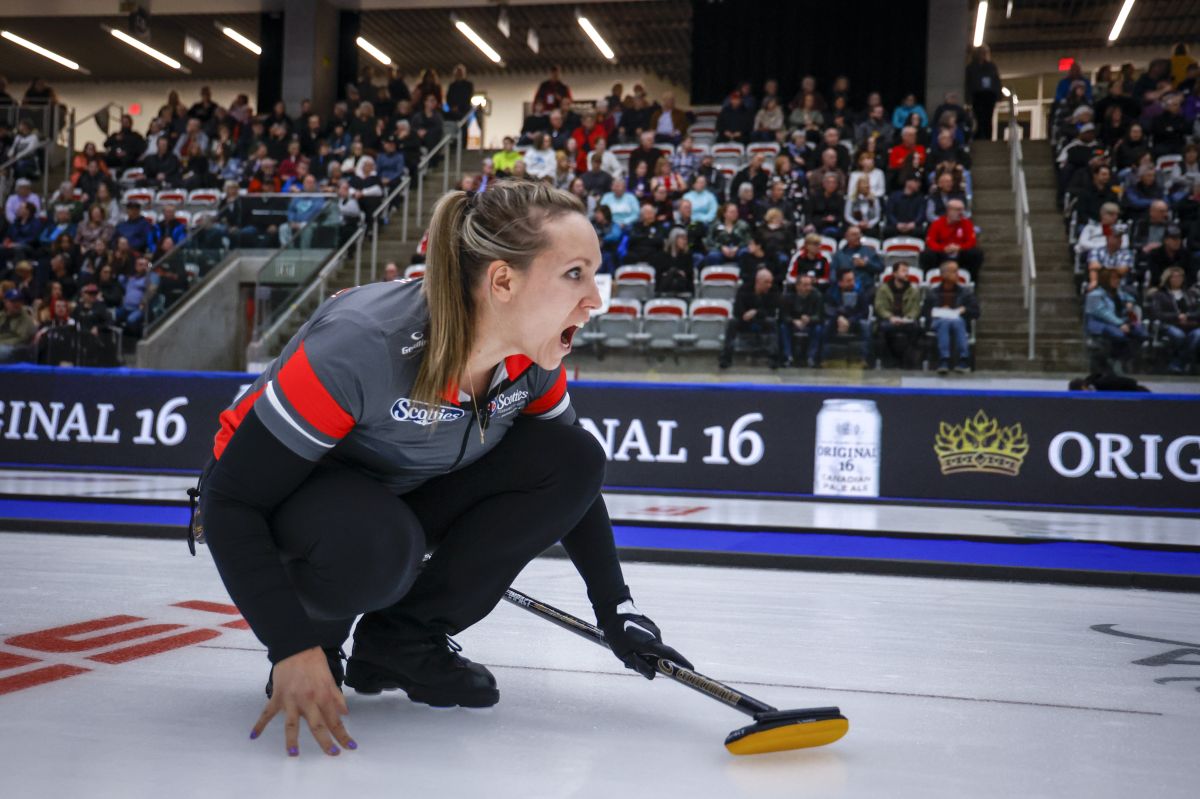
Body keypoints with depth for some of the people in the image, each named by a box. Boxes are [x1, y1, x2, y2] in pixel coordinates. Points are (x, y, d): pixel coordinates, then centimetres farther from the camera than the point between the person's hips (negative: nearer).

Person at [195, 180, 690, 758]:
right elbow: (230, 500, -30)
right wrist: (294, 650, -37)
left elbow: (569, 476, 2)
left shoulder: (533, 360, -16)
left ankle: (406, 635, -4)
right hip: (281, 503, -6)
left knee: (573, 459, -14)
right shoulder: (361, 344, -35)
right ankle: (318, 634, -4)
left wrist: (616, 612, -2)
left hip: (402, 493, 6)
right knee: (372, 542, -40)